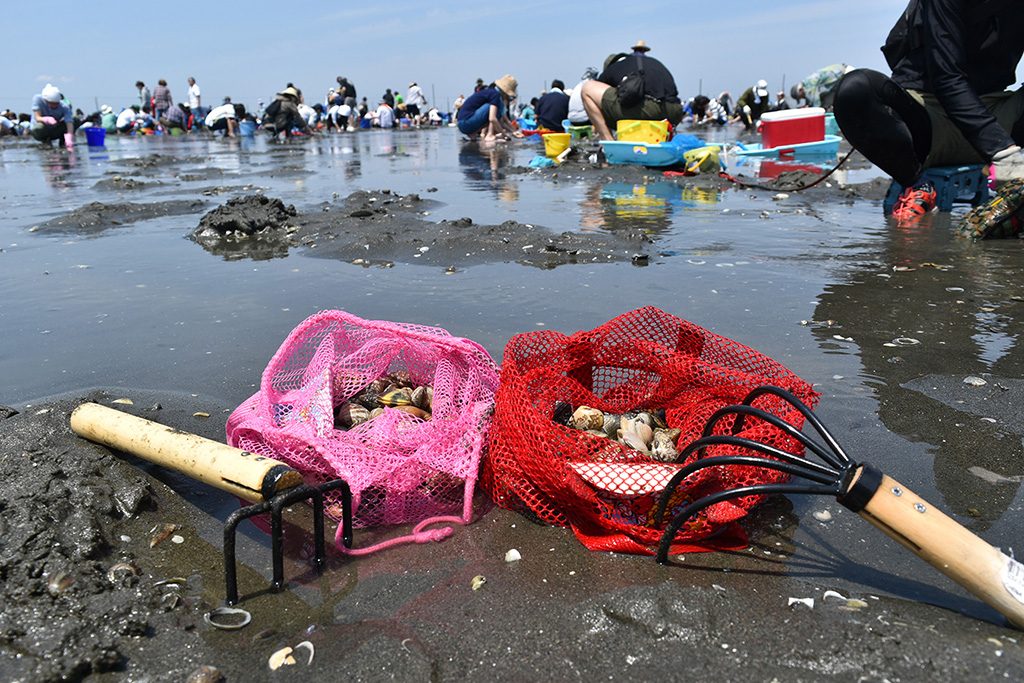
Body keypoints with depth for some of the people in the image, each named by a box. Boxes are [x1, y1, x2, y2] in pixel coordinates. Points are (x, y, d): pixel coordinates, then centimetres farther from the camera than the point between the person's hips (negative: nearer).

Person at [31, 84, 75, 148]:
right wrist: (47, 119, -52)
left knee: (75, 120, -20)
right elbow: (38, 118, -28)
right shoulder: (37, 99, -22)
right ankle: (45, 141, -6)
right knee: (41, 126, -39)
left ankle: (63, 141, -5)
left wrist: (69, 139, -53)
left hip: (55, 132, 1)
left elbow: (69, 122, -35)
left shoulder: (64, 107, -22)